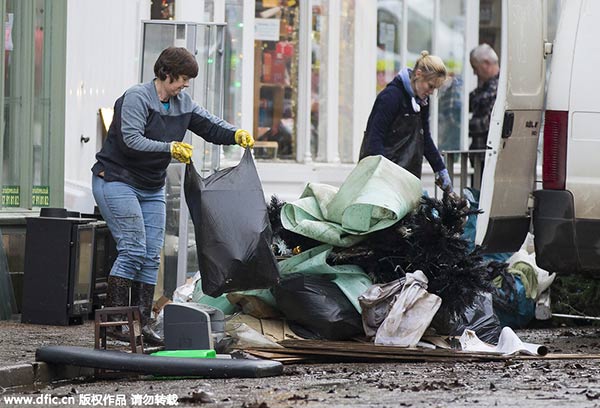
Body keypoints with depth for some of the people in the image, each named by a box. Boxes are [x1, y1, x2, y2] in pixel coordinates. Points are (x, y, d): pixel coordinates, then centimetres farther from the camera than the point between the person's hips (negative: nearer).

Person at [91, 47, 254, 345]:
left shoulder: (183, 104, 9)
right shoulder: (137, 98, -15)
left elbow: (210, 125, 10)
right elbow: (131, 140, -24)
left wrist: (236, 135, -9)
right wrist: (170, 149, -28)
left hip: (152, 189, 8)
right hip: (117, 181, -8)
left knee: (151, 256, 2)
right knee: (133, 250, -15)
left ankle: (143, 323, 3)